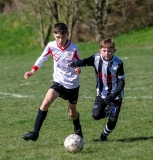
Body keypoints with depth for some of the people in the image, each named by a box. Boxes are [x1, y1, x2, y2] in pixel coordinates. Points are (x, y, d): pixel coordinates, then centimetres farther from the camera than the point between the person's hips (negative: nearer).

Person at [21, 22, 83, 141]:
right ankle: (35, 133, -17)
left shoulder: (73, 49, -17)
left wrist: (78, 69, -30)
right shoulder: (51, 46, -10)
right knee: (46, 102, -21)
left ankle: (78, 130, 46)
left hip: (73, 84, -2)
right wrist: (33, 71, -3)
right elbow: (42, 58, 5)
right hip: (58, 81, 2)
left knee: (72, 112, 11)